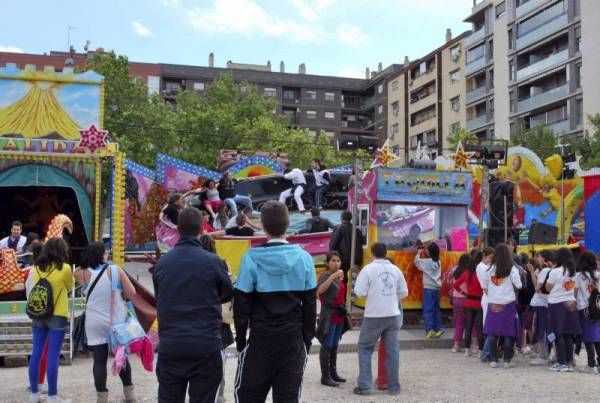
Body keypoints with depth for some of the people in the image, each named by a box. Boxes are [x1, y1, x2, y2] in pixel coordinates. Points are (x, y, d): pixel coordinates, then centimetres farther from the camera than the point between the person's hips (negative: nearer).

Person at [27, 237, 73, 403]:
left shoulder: (37, 267, 2)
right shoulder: (64, 268, -10)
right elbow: (69, 287, 7)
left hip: (38, 315, 5)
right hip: (57, 316, -5)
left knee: (36, 354, 10)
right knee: (53, 356, -2)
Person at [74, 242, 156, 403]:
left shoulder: (82, 274, -5)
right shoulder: (116, 270, -7)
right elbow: (133, 296, -9)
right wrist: (153, 311, -5)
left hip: (95, 325, 0)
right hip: (117, 322, 1)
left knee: (100, 360, 3)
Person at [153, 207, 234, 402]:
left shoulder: (162, 262, 2)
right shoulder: (213, 262, -8)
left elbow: (158, 298, 13)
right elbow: (228, 295, 8)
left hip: (169, 346, 3)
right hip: (206, 346, -3)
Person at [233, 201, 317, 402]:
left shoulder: (252, 257, -10)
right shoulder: (304, 258, -2)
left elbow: (242, 303, -7)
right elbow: (310, 304, 3)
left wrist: (240, 337, 4)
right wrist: (307, 339, 11)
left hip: (261, 339, -2)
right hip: (293, 340, 2)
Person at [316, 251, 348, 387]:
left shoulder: (339, 277, 12)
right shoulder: (325, 276, -11)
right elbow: (320, 290, -33)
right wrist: (333, 276, -38)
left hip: (339, 315, 8)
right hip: (328, 315, -8)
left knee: (334, 346, 14)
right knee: (326, 346, -5)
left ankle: (333, 373, 22)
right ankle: (325, 377, -3)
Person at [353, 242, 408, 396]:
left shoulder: (368, 269, -6)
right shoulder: (395, 269, 6)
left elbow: (359, 292, -9)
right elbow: (404, 293, 12)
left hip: (374, 316, -3)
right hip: (393, 315, 3)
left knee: (365, 348, 9)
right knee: (392, 350, 10)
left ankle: (365, 385, 5)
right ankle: (394, 387, 14)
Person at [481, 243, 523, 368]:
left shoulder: (490, 269, 1)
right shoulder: (512, 269, -6)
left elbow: (484, 287, 4)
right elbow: (518, 286, -9)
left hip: (493, 304, 2)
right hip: (508, 303, -2)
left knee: (492, 332, 7)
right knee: (508, 332, 6)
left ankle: (494, 360, 9)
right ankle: (507, 360, 8)